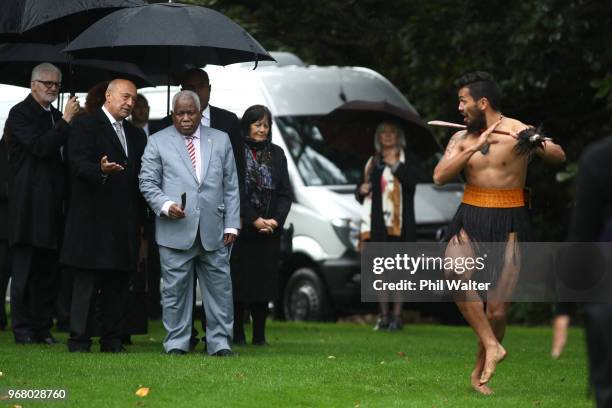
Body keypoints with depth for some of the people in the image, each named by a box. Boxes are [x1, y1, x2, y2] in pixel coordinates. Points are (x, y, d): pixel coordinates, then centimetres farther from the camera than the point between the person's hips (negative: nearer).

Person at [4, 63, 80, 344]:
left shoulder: (55, 117, 17)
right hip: (28, 205, -7)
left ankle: (43, 328, 13)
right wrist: (66, 121, -17)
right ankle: (23, 329, 1)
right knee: (24, 271, -2)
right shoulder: (20, 114, -6)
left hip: (52, 206, 7)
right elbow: (39, 147, -19)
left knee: (48, 271, 8)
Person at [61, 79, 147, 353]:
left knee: (118, 286, 6)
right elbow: (78, 165, -13)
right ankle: (79, 341, -2)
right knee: (87, 284, -5)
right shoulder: (85, 126, -1)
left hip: (125, 224, 6)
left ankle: (113, 341, 11)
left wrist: (141, 222, 16)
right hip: (93, 220, -6)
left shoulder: (136, 135, 20)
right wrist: (101, 171, -34)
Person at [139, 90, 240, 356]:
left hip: (213, 231, 2)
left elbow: (231, 186, 12)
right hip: (175, 231, -2)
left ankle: (220, 344, 7)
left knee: (220, 288, 1)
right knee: (175, 289, 0)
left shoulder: (220, 140, 13)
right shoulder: (158, 142, 7)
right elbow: (148, 182, 5)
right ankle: (176, 344, 7)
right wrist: (165, 205, -13)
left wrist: (231, 224, 5)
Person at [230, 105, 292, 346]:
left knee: (264, 281, 3)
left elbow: (285, 192, 9)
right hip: (241, 230, -4)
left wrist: (276, 220, -6)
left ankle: (259, 335, 8)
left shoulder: (277, 154, 11)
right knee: (239, 281, -3)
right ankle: (238, 334, 3)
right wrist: (254, 220, -14)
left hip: (270, 231, 4)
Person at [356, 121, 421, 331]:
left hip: (400, 223, -4)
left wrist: (395, 166, -16)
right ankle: (384, 316, 8)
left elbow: (411, 180, -11)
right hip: (378, 223, 4)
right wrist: (361, 191, 3)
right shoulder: (372, 162, 20)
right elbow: (362, 196, 24)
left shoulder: (407, 160, 9)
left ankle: (397, 316, -6)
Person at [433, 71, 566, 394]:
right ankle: (492, 346, -21)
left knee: (497, 311, -4)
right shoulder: (462, 139, 8)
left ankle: (479, 373, 18)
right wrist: (474, 147, -15)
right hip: (469, 221, 2)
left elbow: (559, 157, -16)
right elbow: (440, 177, -6)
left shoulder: (517, 132, -4)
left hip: (508, 224, -2)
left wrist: (540, 145, -38)